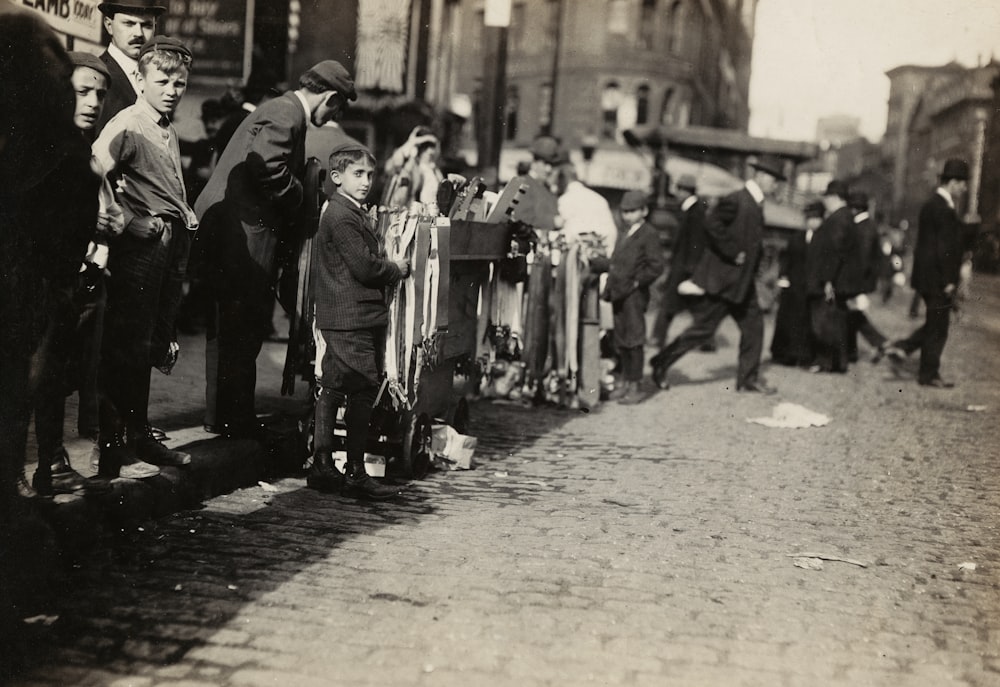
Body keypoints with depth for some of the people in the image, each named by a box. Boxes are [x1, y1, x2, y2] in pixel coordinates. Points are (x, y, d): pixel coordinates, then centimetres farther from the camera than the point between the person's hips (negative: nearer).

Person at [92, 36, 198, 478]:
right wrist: (132, 223, -18)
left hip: (173, 244, 9)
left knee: (148, 347, 16)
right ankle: (113, 454, 0)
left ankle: (140, 438, 26)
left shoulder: (168, 131, 18)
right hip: (142, 246, -9)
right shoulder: (127, 127, -11)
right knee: (126, 349, -5)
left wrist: (186, 217, 16)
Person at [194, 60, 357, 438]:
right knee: (243, 326, -5)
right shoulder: (287, 114, -12)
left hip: (224, 224, 11)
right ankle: (235, 419, 0)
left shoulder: (282, 110, 21)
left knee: (229, 326, 15)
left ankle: (223, 413, 24)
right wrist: (301, 199, -11)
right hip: (242, 230, -11)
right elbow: (267, 166, -25)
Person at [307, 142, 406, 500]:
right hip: (352, 318, -11)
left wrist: (390, 266, 6)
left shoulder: (352, 213, 19)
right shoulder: (343, 217, -14)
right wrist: (399, 269, -3)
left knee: (331, 390, 12)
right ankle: (355, 473, -2)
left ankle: (322, 466, 17)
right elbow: (365, 267, -18)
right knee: (362, 392, -7)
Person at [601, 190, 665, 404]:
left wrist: (637, 282, -13)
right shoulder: (624, 234, 18)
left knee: (633, 342, -5)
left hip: (634, 295, -8)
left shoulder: (648, 235, -7)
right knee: (621, 342, 11)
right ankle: (627, 384, 19)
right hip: (620, 295, 8)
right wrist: (610, 286, 9)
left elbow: (656, 266, -13)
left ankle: (634, 388, 0)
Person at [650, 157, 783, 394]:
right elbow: (712, 224, -27)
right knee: (703, 327, -4)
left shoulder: (755, 204, 12)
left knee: (754, 325, 7)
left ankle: (749, 379, 14)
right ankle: (662, 363, 8)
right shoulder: (735, 201, -16)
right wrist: (733, 253, -22)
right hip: (723, 279, -9)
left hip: (742, 281, 9)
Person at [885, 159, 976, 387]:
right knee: (937, 329, 2)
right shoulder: (944, 210, -20)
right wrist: (948, 281, -20)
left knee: (935, 324, 19)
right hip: (938, 279, -9)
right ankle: (929, 375, 11)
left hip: (926, 276, 9)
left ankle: (902, 347, 12)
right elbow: (945, 248, -22)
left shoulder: (931, 204, 11)